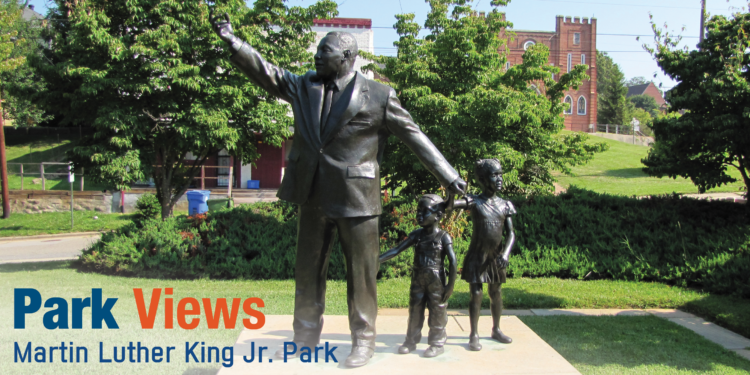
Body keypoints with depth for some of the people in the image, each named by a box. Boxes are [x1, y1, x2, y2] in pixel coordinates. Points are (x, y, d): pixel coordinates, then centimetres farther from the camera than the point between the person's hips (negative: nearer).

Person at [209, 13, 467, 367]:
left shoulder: (378, 96, -5)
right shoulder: (303, 86, 7)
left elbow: (415, 137, -3)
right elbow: (264, 71, 5)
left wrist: (448, 176, -3)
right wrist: (232, 39, -6)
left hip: (356, 197, -4)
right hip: (313, 194, 5)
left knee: (360, 274, 6)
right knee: (308, 270, 13)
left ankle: (363, 340, 23)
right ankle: (305, 337, 30)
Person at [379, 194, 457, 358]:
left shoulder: (443, 237, -8)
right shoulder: (417, 235, 3)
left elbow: (452, 261, -10)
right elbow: (396, 250, 1)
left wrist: (451, 285, -13)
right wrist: (377, 260, -10)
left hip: (436, 282, -4)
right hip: (418, 281, 4)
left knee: (437, 312, 3)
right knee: (415, 311, 11)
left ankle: (437, 344, 15)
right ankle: (411, 341, 22)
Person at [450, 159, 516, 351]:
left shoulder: (505, 205, 4)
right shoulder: (474, 201, -9)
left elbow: (511, 233, 2)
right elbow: (454, 204, -28)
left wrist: (506, 253, -13)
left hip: (496, 256, 4)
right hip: (477, 256, -4)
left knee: (496, 293, 15)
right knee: (476, 294, -2)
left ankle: (496, 329, 31)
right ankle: (474, 335, 8)